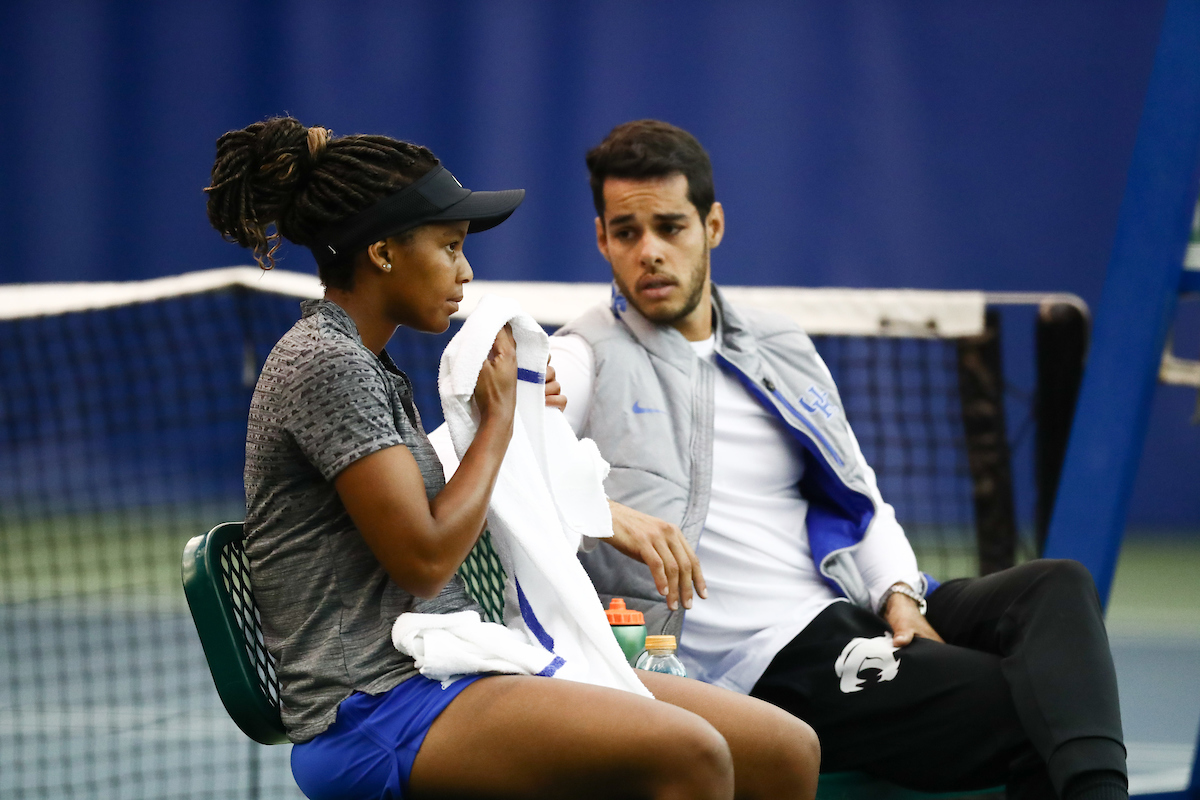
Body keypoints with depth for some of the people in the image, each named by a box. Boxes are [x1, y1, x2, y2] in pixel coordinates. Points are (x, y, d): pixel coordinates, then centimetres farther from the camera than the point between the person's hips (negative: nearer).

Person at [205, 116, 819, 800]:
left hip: (450, 676, 10)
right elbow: (424, 559, -16)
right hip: (374, 711, -10)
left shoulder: (370, 367, 20)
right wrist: (499, 418, -2)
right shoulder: (325, 364, -11)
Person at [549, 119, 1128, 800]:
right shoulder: (585, 361, 4)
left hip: (859, 613, 7)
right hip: (765, 661, -7)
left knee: (1057, 586, -20)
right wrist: (609, 515, -29)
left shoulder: (785, 352, 23)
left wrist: (899, 595, 3)